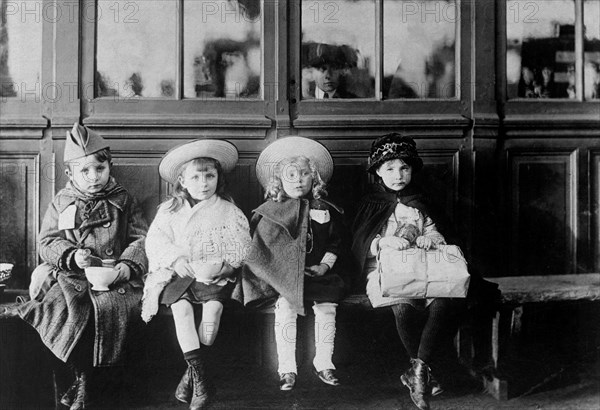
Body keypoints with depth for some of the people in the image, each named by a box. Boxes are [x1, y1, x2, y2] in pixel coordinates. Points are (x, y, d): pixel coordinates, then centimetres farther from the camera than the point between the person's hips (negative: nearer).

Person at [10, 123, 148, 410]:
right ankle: (82, 376, -12)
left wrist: (129, 265, -13)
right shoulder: (61, 203, 12)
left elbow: (141, 239, 6)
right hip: (70, 277, 1)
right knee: (68, 308, -29)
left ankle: (84, 378, -15)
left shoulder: (123, 200, 10)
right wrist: (71, 255, -13)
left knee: (110, 307, -31)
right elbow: (47, 243, 8)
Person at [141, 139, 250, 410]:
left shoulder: (228, 211, 6)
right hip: (177, 272, 1)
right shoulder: (169, 210, 11)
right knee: (181, 307, -28)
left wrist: (219, 264, -19)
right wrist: (176, 258, -15)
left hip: (215, 274, 0)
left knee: (214, 305, -30)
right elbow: (154, 240, 3)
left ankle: (191, 372, -15)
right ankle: (200, 378, -28)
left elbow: (241, 247, 0)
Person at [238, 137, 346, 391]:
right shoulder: (270, 212, 1)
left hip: (317, 272, 3)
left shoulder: (325, 210, 8)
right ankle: (287, 368, 1)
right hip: (283, 274, -2)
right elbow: (258, 246, 2)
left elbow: (335, 242, 11)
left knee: (327, 307, -3)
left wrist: (325, 265, -3)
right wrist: (276, 268, -8)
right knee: (285, 308, -12)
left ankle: (323, 362, 16)